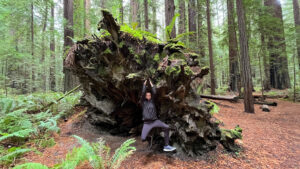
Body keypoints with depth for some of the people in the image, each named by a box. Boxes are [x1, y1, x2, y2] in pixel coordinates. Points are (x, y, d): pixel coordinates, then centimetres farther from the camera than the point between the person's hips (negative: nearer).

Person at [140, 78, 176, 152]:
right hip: (147, 123, -3)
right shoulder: (143, 102, 7)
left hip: (155, 121, 3)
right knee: (143, 139, -18)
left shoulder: (152, 101, 13)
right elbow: (143, 93, -4)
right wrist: (144, 84, 3)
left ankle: (166, 146, -10)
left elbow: (154, 93, 1)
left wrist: (152, 85, 6)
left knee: (167, 127, -17)